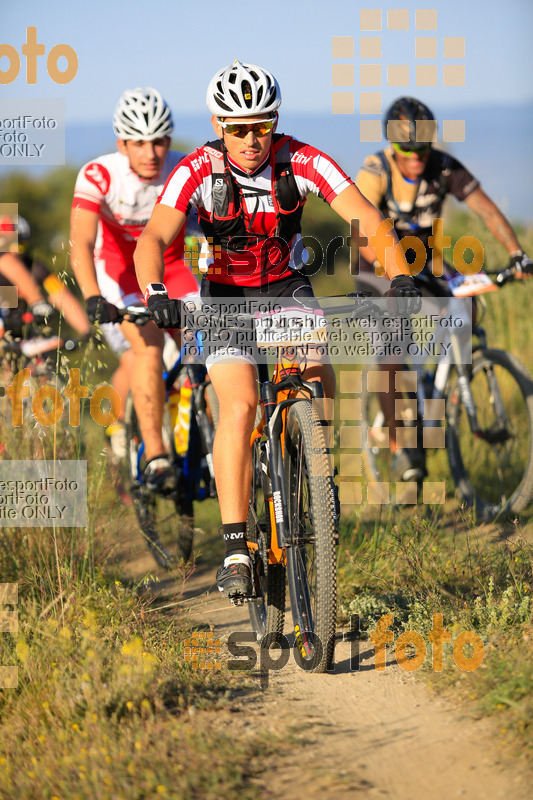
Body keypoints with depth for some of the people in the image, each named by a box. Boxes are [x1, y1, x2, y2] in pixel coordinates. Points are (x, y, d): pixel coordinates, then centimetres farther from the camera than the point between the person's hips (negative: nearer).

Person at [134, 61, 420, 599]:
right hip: (226, 296, -2)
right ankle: (235, 550, -22)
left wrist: (399, 277, -42)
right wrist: (155, 294, -51)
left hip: (286, 287, 2)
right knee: (239, 405, -22)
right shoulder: (198, 171, -21)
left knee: (319, 378, -25)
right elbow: (154, 238, -31)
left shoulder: (303, 162, -19)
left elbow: (364, 218, -25)